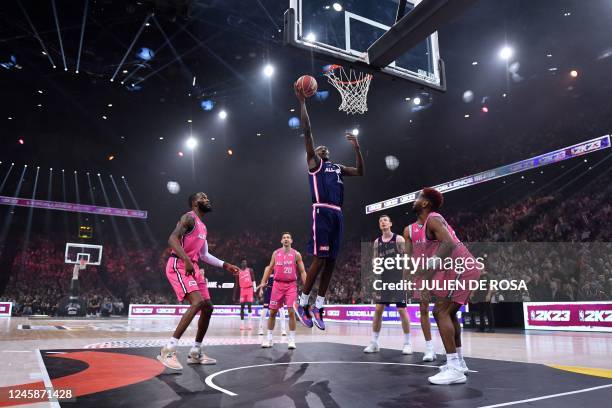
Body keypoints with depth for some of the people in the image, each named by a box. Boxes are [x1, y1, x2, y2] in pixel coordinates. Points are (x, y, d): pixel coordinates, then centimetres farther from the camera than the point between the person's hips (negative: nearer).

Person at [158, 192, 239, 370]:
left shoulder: (203, 227, 21)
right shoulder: (189, 218, -8)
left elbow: (204, 255, 26)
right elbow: (172, 239, -22)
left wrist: (225, 265, 20)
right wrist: (186, 260, -34)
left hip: (193, 267, 10)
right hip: (178, 265, -10)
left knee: (208, 307, 7)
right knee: (197, 303, -25)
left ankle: (195, 353, 17)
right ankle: (168, 350, -21)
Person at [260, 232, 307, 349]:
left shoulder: (296, 254, 1)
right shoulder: (276, 253, 7)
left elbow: (302, 272, 1)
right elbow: (269, 268, 13)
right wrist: (263, 283, 5)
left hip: (291, 285, -2)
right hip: (277, 284, 2)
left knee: (291, 312, -9)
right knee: (272, 312, 5)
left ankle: (292, 339, 1)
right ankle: (269, 338, 17)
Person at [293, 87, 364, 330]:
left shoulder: (338, 168, 28)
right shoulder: (314, 162, 9)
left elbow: (360, 172, 26)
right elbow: (307, 132, 0)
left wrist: (356, 148, 20)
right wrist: (302, 103, 0)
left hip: (337, 214, 7)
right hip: (322, 212, -7)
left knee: (331, 261, 5)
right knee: (320, 259, -11)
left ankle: (318, 308, 12)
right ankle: (302, 303, 2)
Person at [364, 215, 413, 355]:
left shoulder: (399, 239, -5)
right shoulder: (377, 242, 9)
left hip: (398, 278, -4)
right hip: (384, 279, 4)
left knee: (401, 309, -3)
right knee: (378, 309, 1)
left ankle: (407, 343, 10)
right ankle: (374, 343, 9)